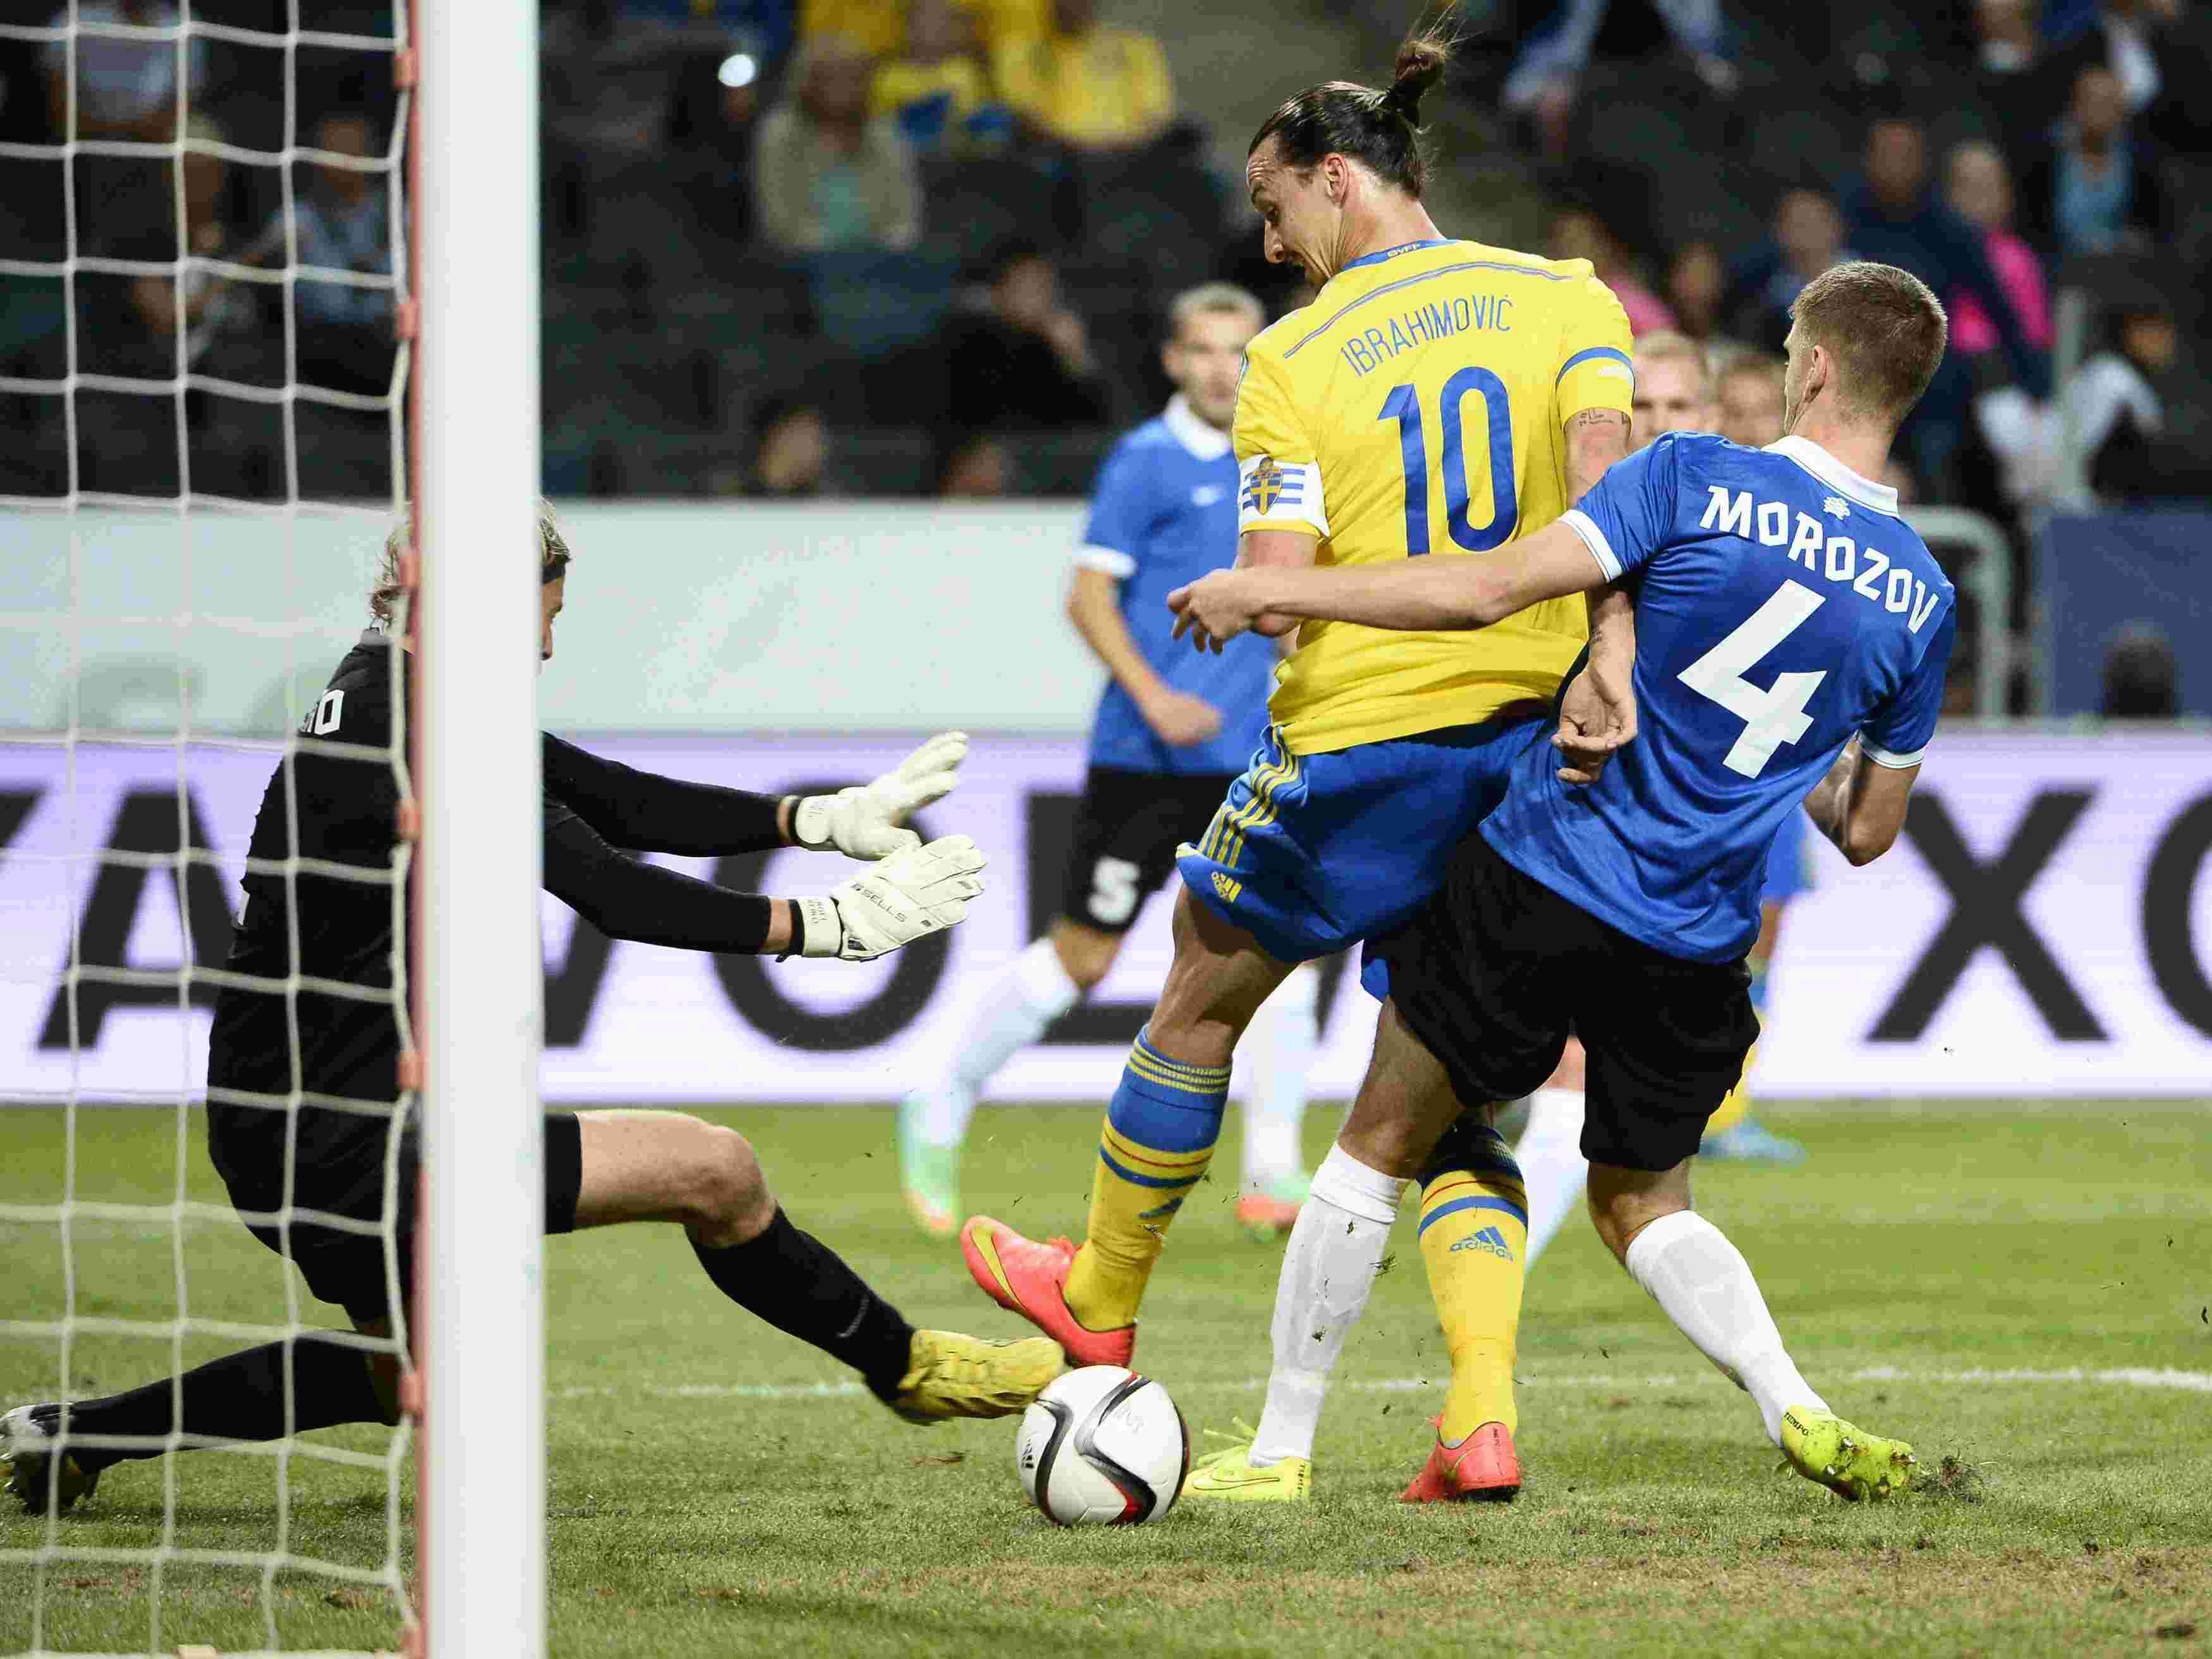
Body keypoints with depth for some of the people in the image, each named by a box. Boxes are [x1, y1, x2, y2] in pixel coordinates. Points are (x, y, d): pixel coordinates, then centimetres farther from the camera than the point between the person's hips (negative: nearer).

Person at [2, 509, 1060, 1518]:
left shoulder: (399, 699, 9)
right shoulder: (401, 729, -22)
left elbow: (614, 802, 11)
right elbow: (607, 892, -25)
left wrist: (820, 820, 4)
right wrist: (822, 923, -20)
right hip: (337, 1135, -11)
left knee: (406, 1386, 30)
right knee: (715, 1172, -9)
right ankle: (905, 1368, 11)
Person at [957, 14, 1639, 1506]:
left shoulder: (1293, 360, -5)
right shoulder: (1565, 299, 4)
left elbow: (1271, 582, -15)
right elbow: (1602, 462, -13)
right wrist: (1607, 651, -22)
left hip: (1359, 746, -3)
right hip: (1531, 746, 4)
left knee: (1204, 998, 22)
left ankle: (1102, 1297, 40)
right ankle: (1483, 1415, -2)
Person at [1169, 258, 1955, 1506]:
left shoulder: (1700, 478, -9)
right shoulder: (1921, 602, 4)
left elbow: (1495, 588, -15)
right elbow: (1867, 831, 13)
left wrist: (1276, 591, -9)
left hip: (1544, 881, -4)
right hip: (1697, 956, 4)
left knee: (1385, 1139, 11)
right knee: (1646, 1206, 21)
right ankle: (1796, 1409, -2)